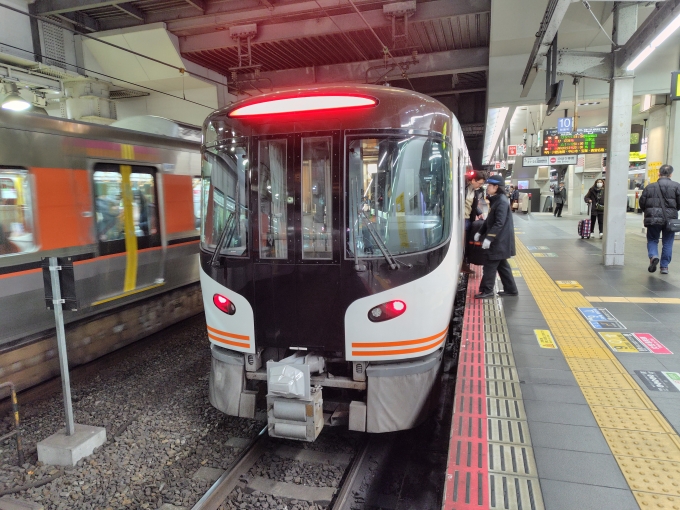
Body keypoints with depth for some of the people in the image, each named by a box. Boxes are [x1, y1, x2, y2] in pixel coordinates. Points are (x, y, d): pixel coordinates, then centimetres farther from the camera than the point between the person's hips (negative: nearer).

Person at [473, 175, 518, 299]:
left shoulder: (502, 202, -18)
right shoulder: (496, 200, 14)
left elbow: (499, 223, -24)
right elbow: (490, 220, 19)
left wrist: (489, 238, -26)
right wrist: (480, 232, 13)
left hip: (500, 240, -10)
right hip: (499, 240, 10)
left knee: (490, 265, -5)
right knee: (502, 265, 14)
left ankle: (487, 290, 3)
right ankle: (510, 289, 22)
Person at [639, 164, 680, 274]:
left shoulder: (650, 187, 2)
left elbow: (642, 203, 2)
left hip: (653, 219, 0)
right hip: (670, 219, 0)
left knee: (652, 240, 13)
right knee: (667, 243, 10)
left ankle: (653, 256, -14)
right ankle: (664, 266, 13)